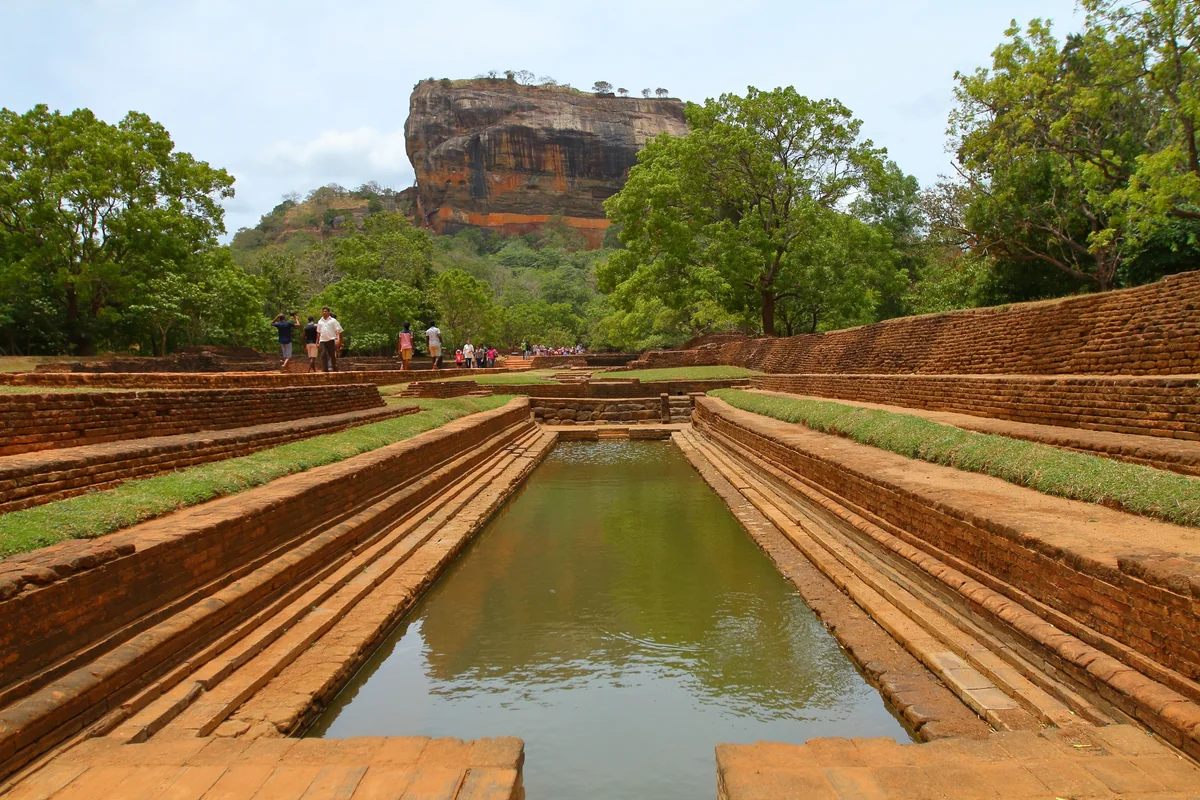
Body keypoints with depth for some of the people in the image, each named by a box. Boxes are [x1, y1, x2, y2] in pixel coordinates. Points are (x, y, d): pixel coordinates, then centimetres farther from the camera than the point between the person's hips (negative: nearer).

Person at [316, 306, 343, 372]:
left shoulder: (333, 320, 5)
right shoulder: (320, 321, 18)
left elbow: (337, 330, -1)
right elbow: (318, 332, 22)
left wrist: (338, 339, -14)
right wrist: (317, 342, 17)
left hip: (331, 340, -3)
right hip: (322, 340, 3)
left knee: (332, 355, 1)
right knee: (324, 355, -8)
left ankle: (334, 368, 12)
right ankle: (326, 369, -9)